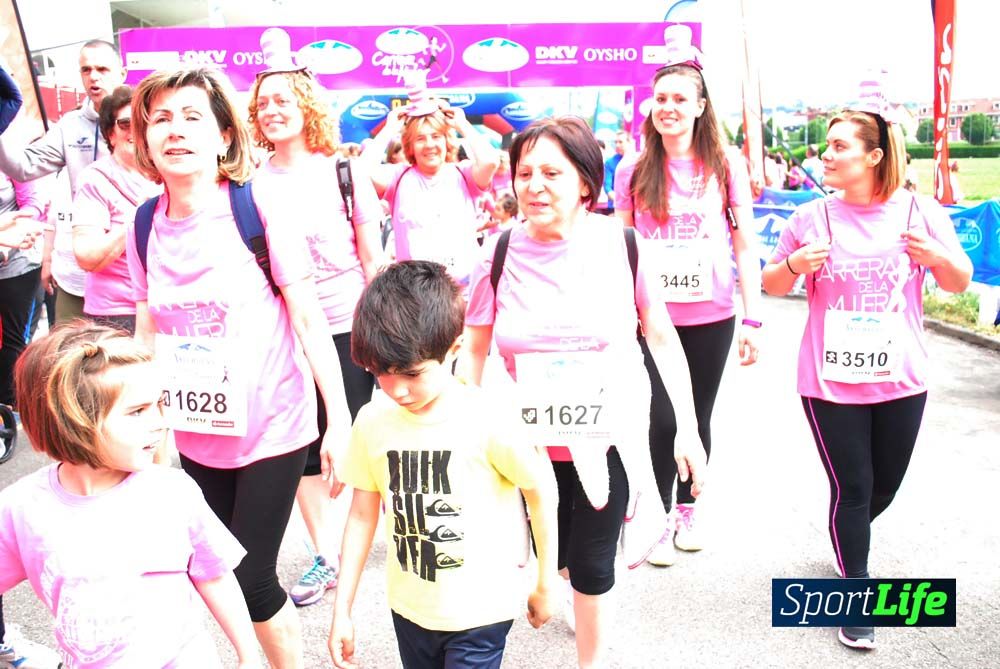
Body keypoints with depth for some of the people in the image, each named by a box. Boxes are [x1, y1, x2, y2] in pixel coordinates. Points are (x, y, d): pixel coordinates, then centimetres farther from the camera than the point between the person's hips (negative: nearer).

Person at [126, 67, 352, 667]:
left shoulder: (262, 209, -13)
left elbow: (308, 319, -12)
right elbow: (147, 332, 8)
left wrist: (340, 418, -15)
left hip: (272, 428, -4)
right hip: (194, 433, 5)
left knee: (251, 578, 1)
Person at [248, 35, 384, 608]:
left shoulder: (344, 171, -2)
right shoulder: (254, 184, 3)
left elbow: (373, 259, 0)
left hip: (346, 327, -3)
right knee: (303, 447, 10)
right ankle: (326, 555, 27)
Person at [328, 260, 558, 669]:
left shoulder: (487, 420, -22)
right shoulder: (372, 422, -9)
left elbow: (541, 491, -9)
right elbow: (362, 515, 1)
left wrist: (545, 585, 0)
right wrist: (342, 611, 4)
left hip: (480, 613, -4)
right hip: (409, 610, 4)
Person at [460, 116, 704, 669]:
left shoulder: (622, 245, -11)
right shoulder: (500, 254, -9)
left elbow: (662, 337, -1)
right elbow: (473, 352, 0)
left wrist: (687, 427, -1)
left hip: (608, 435, -1)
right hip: (533, 441, 2)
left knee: (591, 565, 8)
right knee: (551, 555, 15)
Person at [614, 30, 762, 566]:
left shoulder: (727, 165, -1)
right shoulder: (633, 171, 1)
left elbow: (744, 245, 0)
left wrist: (752, 318, -4)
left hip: (711, 318, 0)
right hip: (653, 317, 0)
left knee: (698, 417, 13)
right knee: (662, 420, 1)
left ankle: (689, 507, 35)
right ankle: (662, 514, 22)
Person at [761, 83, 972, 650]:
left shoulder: (921, 213, -3)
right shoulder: (813, 217, -6)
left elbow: (960, 283, 7)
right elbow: (773, 286, 4)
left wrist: (939, 257, -15)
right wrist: (795, 264, -18)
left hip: (901, 378, 2)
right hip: (830, 381, -2)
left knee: (885, 485, 17)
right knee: (851, 489, 6)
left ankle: (851, 540, 51)